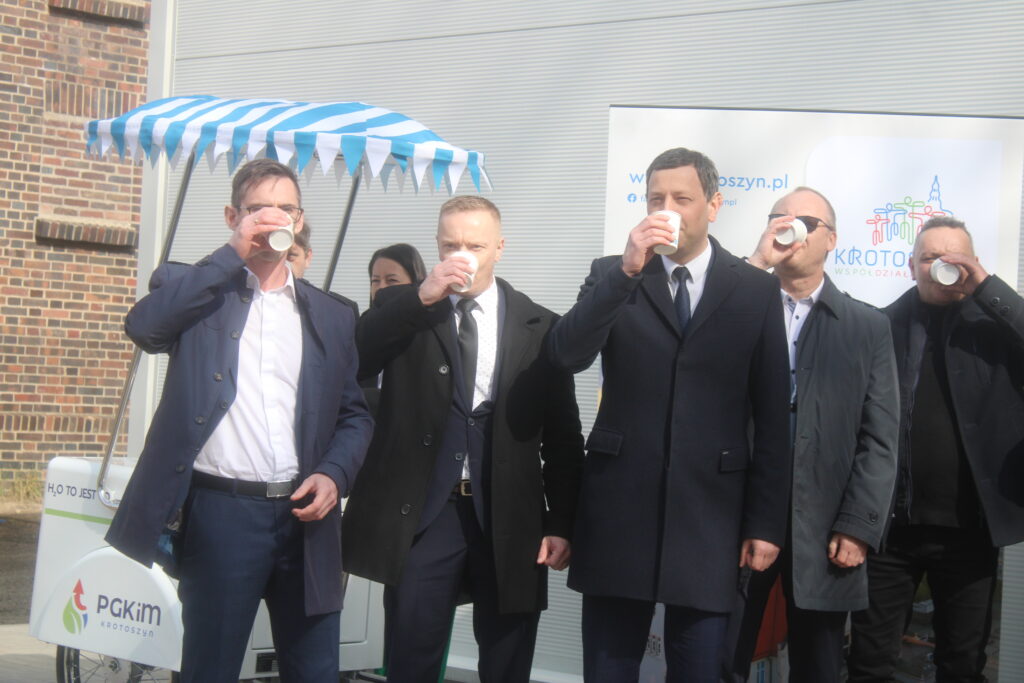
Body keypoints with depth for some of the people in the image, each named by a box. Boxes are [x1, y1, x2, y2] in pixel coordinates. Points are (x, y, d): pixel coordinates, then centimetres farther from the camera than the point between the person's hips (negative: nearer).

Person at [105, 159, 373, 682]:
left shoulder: (331, 316, 15)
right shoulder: (193, 287, 7)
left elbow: (354, 415, 17)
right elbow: (144, 325, -15)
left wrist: (334, 474, -4)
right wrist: (234, 253, -13)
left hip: (304, 516, 3)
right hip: (220, 514, -3)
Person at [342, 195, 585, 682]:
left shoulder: (539, 326, 6)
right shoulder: (401, 309, 6)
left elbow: (562, 437, 6)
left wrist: (561, 524, 1)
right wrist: (422, 298, -18)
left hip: (509, 519, 1)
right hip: (422, 513, -1)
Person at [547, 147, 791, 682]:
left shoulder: (756, 290, 4)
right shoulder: (611, 276, 6)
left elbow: (772, 417, 3)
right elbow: (565, 355, -11)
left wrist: (766, 522, 0)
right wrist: (628, 270, -20)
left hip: (709, 512, -1)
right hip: (619, 506, 1)